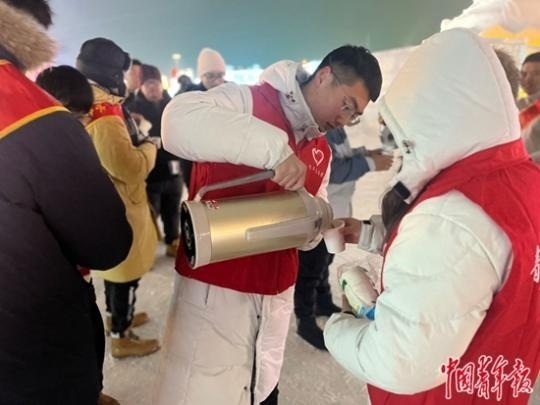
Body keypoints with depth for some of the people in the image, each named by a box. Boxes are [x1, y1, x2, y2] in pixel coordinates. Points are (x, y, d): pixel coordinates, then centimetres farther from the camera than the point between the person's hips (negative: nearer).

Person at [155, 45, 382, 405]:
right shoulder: (246, 101, -10)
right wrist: (275, 148, -33)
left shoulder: (321, 150, 12)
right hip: (216, 290, -6)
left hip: (276, 295, 7)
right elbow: (179, 120, -29)